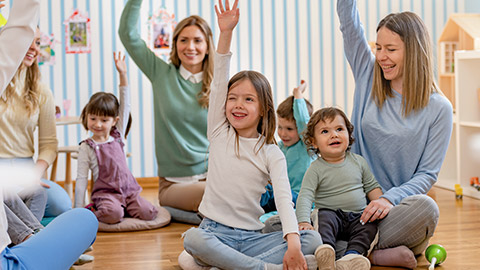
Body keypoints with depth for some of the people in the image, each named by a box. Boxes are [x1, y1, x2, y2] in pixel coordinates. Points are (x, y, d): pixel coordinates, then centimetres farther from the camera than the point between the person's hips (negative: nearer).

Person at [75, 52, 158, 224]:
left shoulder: (117, 136, 9)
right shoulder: (86, 148, -1)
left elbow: (125, 106, 7)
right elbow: (81, 179, -2)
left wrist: (123, 75, 1)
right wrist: (79, 210, -7)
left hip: (129, 190, 5)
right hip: (105, 192, -5)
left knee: (149, 213, -19)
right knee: (113, 214, -36)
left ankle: (118, 208, 5)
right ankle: (97, 212, -4)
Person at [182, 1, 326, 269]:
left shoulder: (272, 154, 3)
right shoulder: (219, 134, 7)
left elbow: (284, 200, -11)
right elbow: (219, 83, -4)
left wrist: (293, 244, -29)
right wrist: (225, 33, -13)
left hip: (251, 237, 1)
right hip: (215, 233, -1)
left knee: (313, 239, -22)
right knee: (193, 238, -35)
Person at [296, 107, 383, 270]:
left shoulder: (358, 161, 8)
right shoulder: (315, 169, -4)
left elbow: (372, 187, 17)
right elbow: (305, 197, -13)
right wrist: (303, 222, -28)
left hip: (358, 217, 3)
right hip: (330, 212, -3)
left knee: (370, 226, -24)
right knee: (325, 218, -33)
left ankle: (352, 256, -43)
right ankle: (326, 250, -56)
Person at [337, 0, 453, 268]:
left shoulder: (439, 108, -1)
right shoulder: (369, 79, 9)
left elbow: (428, 173, -4)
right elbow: (349, 22, 2)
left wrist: (390, 198, -21)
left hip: (398, 208, -1)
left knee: (426, 207, -36)